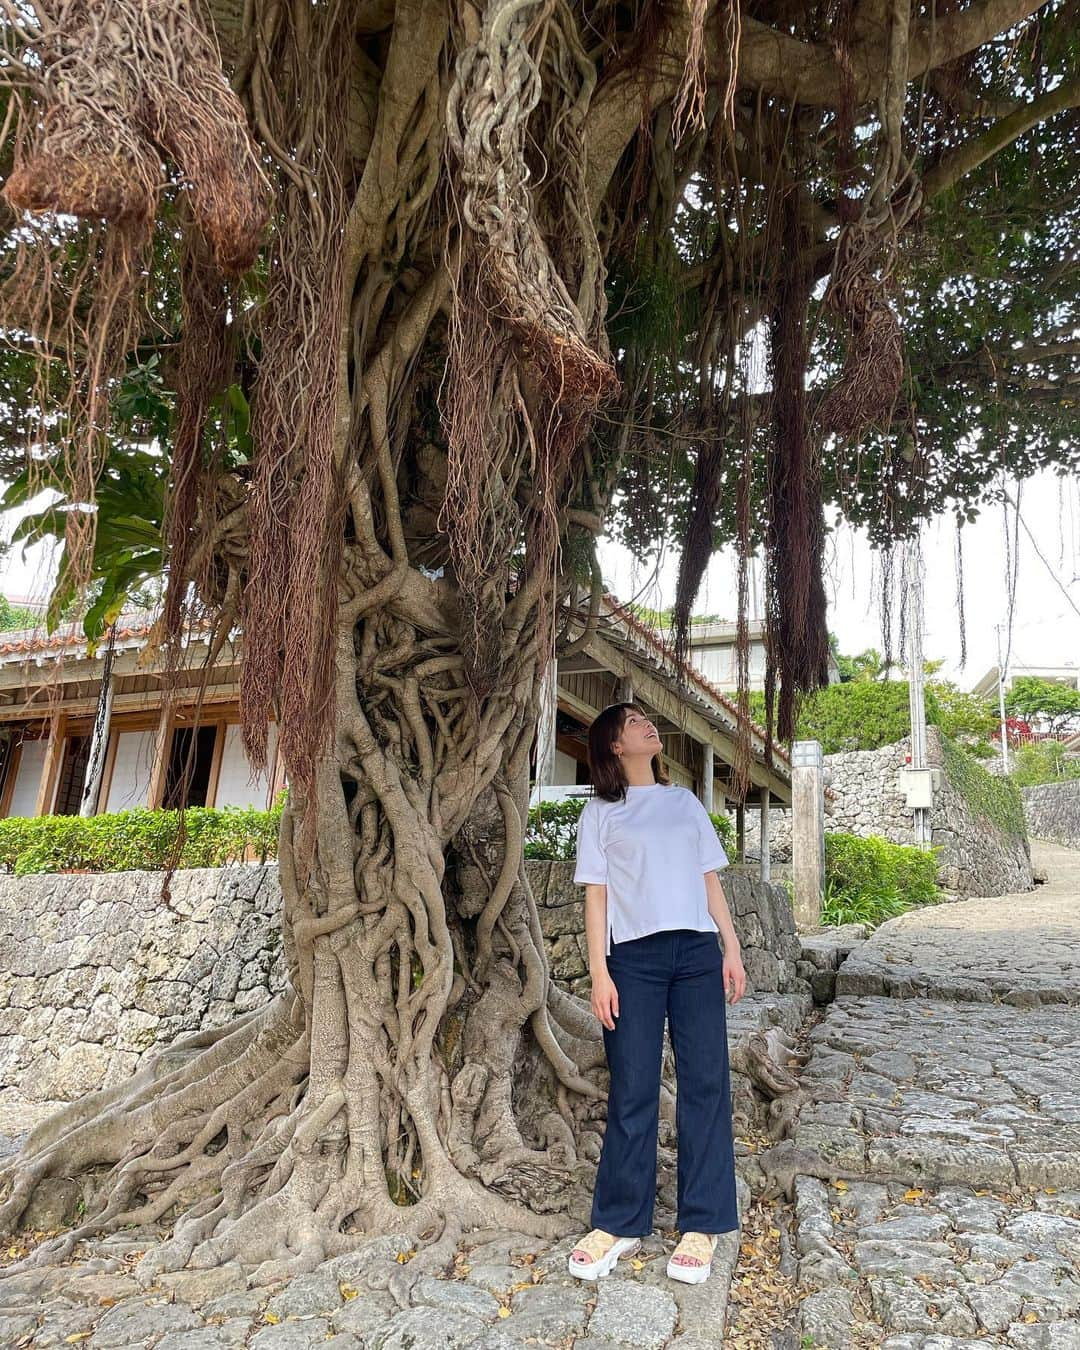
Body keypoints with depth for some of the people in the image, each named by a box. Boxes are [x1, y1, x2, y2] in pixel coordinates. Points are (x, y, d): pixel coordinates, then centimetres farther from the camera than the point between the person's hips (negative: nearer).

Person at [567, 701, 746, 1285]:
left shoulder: (685, 801, 17)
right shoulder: (600, 812, 8)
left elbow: (710, 881, 15)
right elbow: (596, 894, 2)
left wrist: (732, 948, 7)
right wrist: (599, 972, -6)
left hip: (697, 951, 3)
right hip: (633, 956, -3)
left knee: (705, 1082, 1)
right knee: (632, 1090, 1)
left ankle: (701, 1226, 12)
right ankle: (618, 1222, 15)